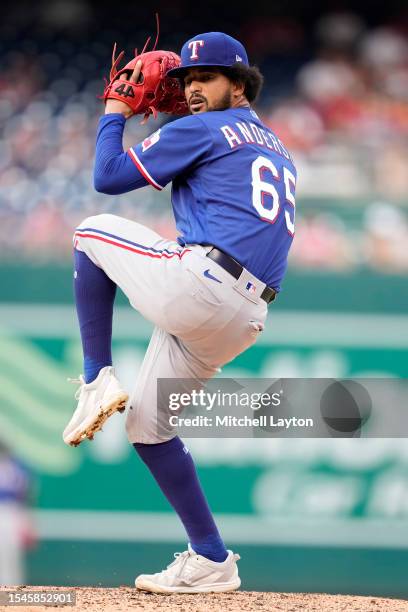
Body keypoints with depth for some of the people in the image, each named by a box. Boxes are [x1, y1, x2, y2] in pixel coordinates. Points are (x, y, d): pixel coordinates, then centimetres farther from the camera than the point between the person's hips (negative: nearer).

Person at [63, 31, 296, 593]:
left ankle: (97, 380, 4)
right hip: (243, 321, 8)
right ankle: (210, 563, 13)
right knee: (148, 428, 17)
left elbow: (108, 177, 1)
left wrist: (114, 116, 17)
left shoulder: (200, 131, 1)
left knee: (91, 232, 14)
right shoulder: (276, 150, 26)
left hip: (197, 286, -8)